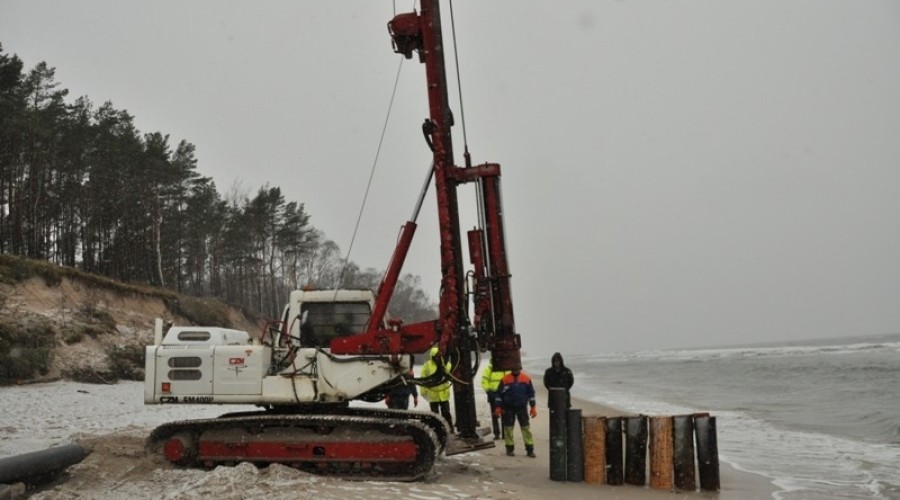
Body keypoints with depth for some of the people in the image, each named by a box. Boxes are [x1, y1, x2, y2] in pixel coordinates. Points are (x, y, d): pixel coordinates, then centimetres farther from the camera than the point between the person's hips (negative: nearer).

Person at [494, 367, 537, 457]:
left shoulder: (526, 378, 0)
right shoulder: (505, 379, -4)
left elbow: (531, 393, 7)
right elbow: (499, 393, 0)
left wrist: (533, 407, 4)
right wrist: (498, 407, -4)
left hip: (522, 407, 1)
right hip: (508, 408, -1)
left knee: (526, 427, 0)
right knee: (508, 428, 4)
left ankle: (530, 449, 4)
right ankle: (510, 449, 15)